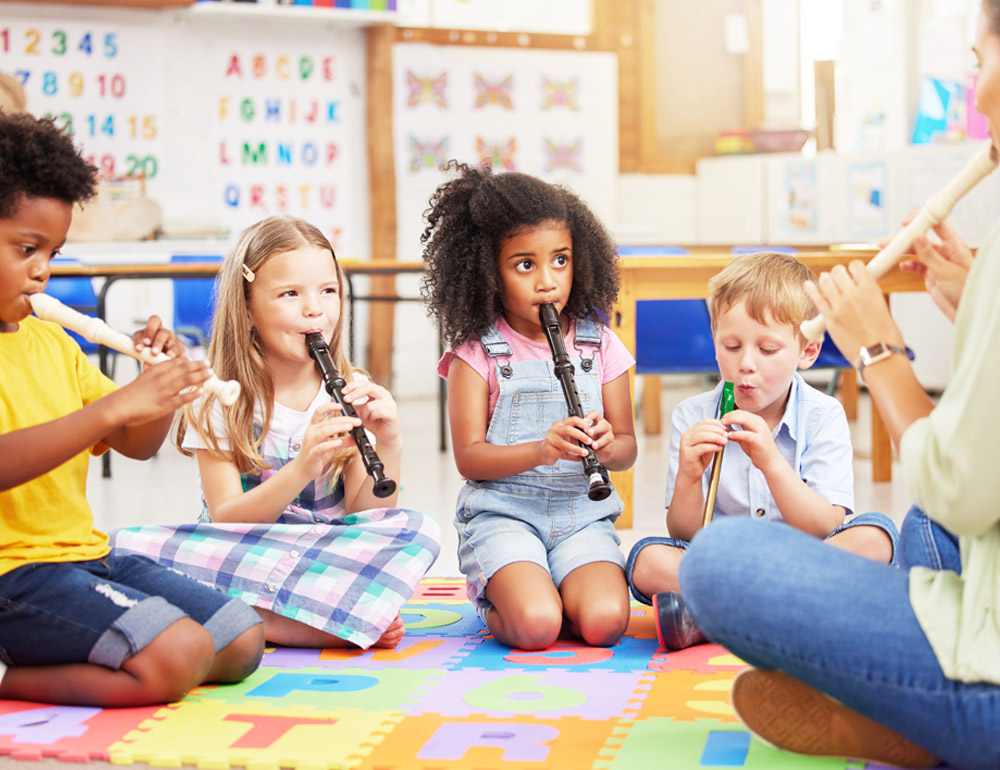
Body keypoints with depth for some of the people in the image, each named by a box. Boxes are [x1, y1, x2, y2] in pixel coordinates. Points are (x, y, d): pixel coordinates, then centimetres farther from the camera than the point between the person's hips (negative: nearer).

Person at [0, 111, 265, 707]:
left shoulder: (50, 341, 17)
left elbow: (138, 446, 17)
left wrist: (165, 382, -4)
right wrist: (116, 406, -32)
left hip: (86, 554, 10)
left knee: (241, 642, 1)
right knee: (178, 656, -26)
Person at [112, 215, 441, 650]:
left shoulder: (352, 395, 2)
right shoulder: (220, 401, -4)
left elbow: (364, 522, -3)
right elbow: (224, 521, -12)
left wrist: (388, 447, -21)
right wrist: (302, 468, -28)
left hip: (328, 558, 1)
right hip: (240, 558, -1)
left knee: (418, 530, -25)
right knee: (130, 545, -30)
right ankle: (344, 620, -28)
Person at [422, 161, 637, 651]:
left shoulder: (600, 346, 8)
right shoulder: (476, 352, -1)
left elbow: (627, 447, 11)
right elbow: (468, 457, -6)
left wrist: (608, 445, -15)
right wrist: (541, 450, -23)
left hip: (582, 514, 3)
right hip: (501, 513, -3)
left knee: (604, 622, -24)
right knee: (535, 627, -27)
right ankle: (497, 606, 9)